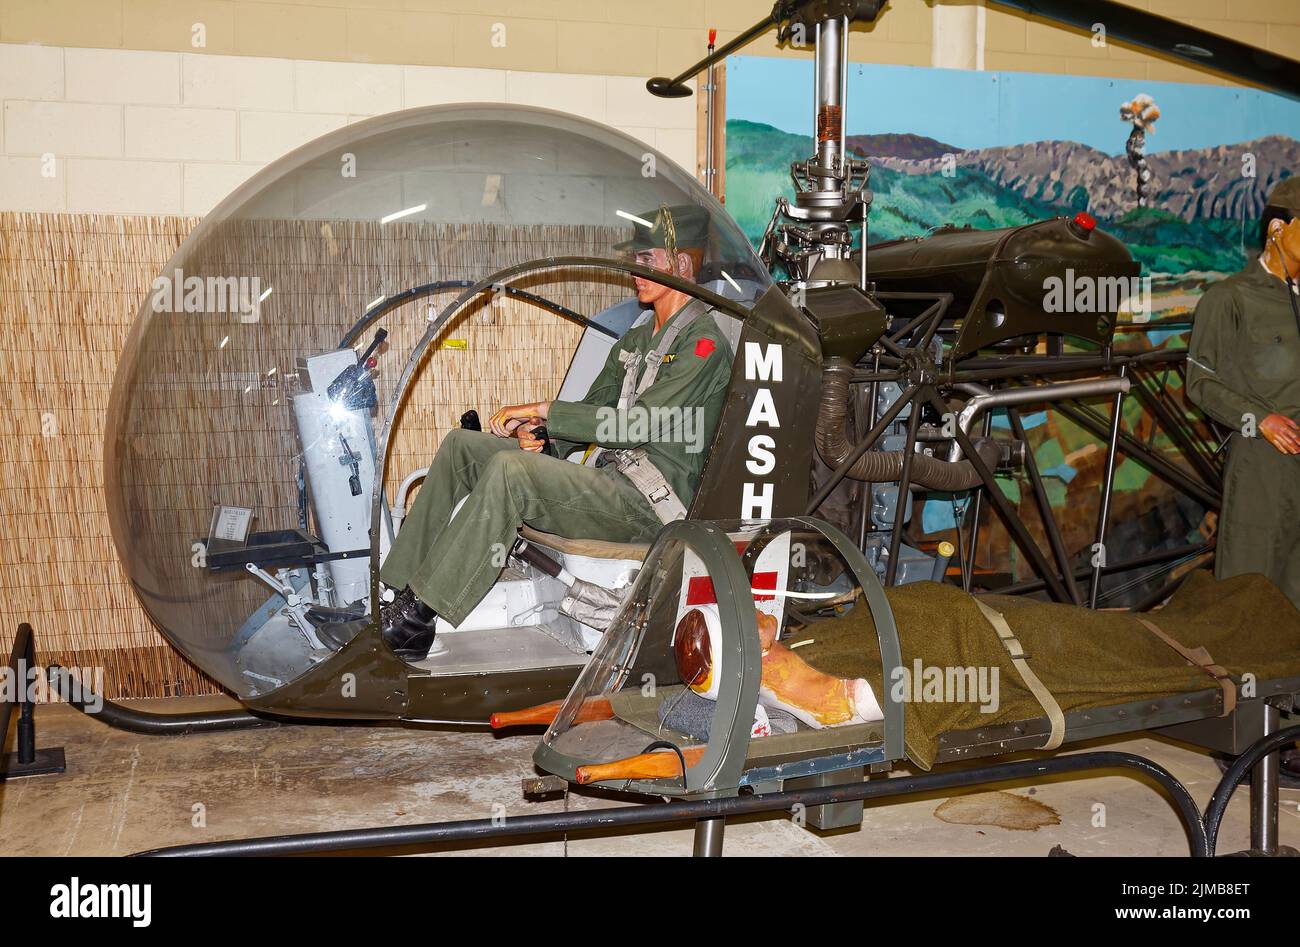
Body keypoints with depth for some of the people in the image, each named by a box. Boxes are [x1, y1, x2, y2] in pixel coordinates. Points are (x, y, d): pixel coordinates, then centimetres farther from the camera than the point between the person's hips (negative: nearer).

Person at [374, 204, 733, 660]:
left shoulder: (703, 343, -8)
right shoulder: (633, 342, 22)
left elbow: (638, 425, -17)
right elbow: (591, 414, 21)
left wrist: (544, 410, -14)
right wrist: (541, 435, -2)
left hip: (648, 504, -9)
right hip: (608, 478, 9)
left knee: (508, 471, -32)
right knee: (462, 445, -1)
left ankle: (417, 616, -29)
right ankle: (405, 592, -8)